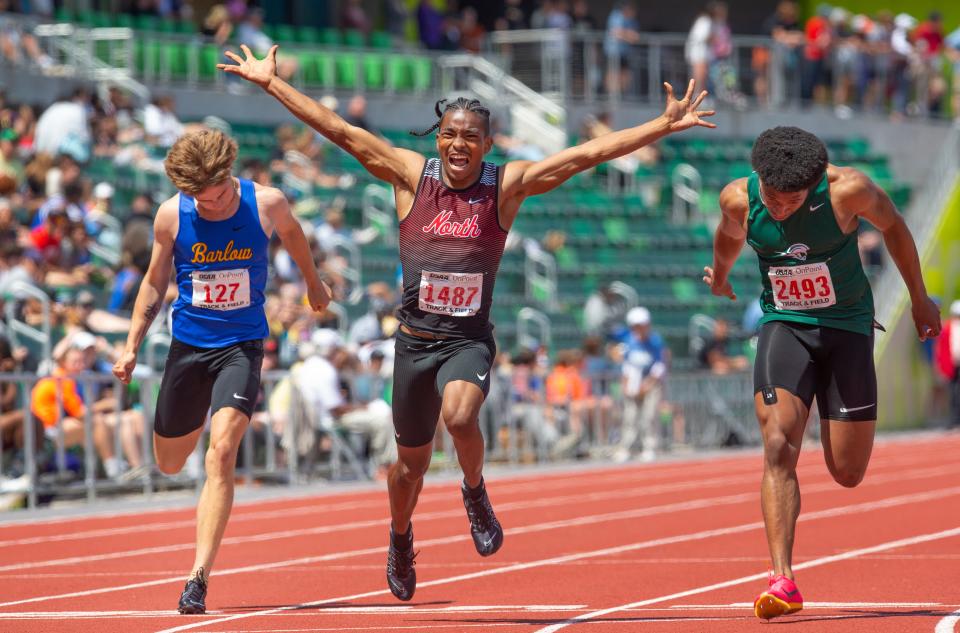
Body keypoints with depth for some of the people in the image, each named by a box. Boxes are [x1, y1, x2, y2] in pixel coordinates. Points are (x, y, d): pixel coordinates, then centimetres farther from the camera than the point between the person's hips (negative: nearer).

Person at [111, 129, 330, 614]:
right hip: (188, 344, 3)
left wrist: (313, 282, 31)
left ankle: (199, 578, -23)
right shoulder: (171, 216, -8)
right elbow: (155, 283, 7)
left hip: (242, 345, -2)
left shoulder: (267, 205, -10)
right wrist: (131, 347, 2)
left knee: (221, 455, -21)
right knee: (169, 463, 14)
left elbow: (291, 233, 15)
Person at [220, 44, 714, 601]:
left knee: (459, 415, -33)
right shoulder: (412, 175, -2)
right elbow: (340, 131, -3)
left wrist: (663, 126, -13)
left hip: (470, 340, -2)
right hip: (415, 339, 2)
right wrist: (271, 82, -5)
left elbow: (586, 155, -8)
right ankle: (401, 540, 43)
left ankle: (476, 493, -2)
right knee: (413, 461, 14)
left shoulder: (507, 185, -3)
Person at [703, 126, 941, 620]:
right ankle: (783, 582, -22)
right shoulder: (738, 199, -15)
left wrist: (919, 299, 11)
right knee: (779, 449, -21)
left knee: (848, 473, 2)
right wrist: (719, 277, 32)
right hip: (783, 326, 1)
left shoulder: (847, 189, -21)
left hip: (846, 325, -1)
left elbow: (892, 226, 0)